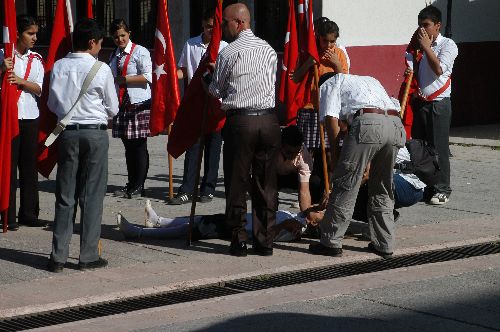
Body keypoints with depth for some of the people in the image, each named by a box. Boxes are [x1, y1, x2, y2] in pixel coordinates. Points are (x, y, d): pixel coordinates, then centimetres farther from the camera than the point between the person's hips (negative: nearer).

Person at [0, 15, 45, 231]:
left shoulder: (36, 59, 11)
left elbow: (38, 89, 2)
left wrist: (21, 81, -14)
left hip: (30, 117, 4)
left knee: (29, 166, 6)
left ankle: (28, 213, 13)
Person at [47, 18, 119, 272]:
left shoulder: (59, 67, 1)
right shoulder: (101, 70, -8)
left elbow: (52, 104, 9)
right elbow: (113, 109, 0)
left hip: (67, 133, 3)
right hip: (95, 133, -3)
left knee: (65, 195, 8)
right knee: (92, 196, 3)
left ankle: (58, 256, 6)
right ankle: (89, 256, 4)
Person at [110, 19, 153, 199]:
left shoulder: (140, 52, -4)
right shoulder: (114, 55, 18)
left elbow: (148, 77, -12)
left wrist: (124, 79, -13)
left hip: (139, 104, -7)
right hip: (122, 105, 7)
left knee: (139, 146, -5)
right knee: (128, 147, 10)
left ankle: (138, 186, -1)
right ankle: (131, 184, 15)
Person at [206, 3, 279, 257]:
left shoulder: (228, 53, -5)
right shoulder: (269, 50, 9)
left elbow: (216, 91, 5)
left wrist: (205, 80, 26)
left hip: (239, 121, -4)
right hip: (268, 119, 4)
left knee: (236, 184, 5)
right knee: (266, 184, 8)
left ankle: (239, 241, 5)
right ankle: (265, 241, 11)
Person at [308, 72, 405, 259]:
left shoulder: (330, 84, 23)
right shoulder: (370, 80, 40)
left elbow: (331, 119, 5)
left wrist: (335, 152, 14)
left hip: (367, 124, -6)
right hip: (396, 124, 6)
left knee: (345, 187, 4)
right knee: (383, 190, 19)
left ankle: (331, 242, 9)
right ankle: (384, 245, 21)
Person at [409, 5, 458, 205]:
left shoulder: (448, 45, -4)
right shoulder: (419, 47, 12)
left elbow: (438, 69, -18)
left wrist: (427, 47, -16)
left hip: (438, 104, -6)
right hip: (419, 103, 6)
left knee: (438, 147, -5)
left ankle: (441, 190, 1)